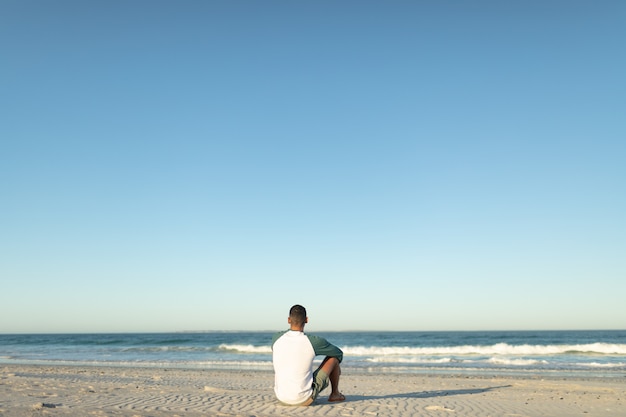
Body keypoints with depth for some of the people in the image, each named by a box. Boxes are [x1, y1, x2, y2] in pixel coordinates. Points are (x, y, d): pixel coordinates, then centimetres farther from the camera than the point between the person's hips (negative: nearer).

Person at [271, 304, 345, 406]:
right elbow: (339, 353, 6)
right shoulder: (314, 341, -13)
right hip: (304, 399, -3)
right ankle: (335, 394, 34)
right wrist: (336, 366, 30)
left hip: (281, 398, 4)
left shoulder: (276, 338, -4)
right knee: (333, 356, 12)